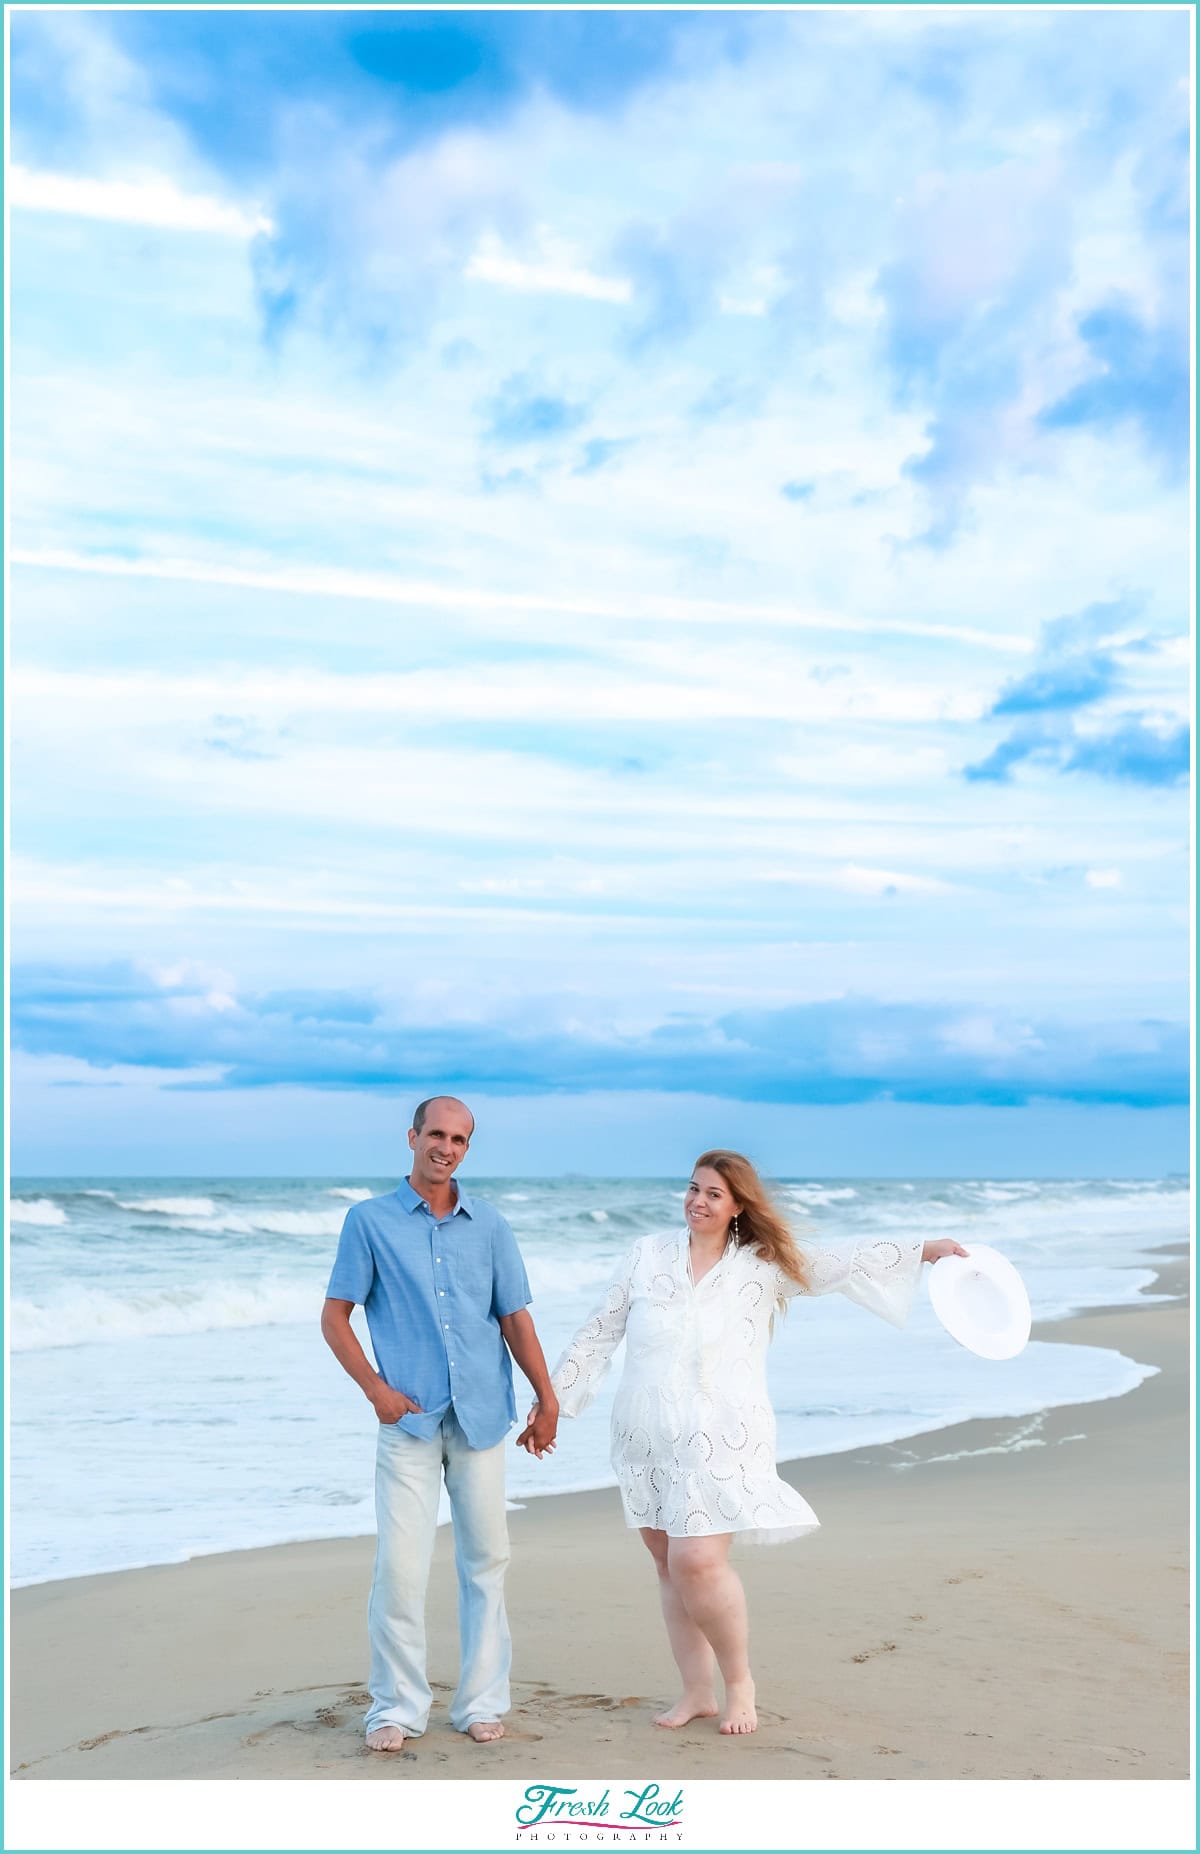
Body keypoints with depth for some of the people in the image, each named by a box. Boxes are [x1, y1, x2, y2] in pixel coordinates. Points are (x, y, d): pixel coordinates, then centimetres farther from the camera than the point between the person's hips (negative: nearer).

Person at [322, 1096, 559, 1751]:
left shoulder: (489, 1225, 9)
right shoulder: (370, 1220, 2)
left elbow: (515, 1318, 10)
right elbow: (334, 1316, 2)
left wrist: (546, 1399, 3)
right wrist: (376, 1388, -8)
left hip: (481, 1414, 3)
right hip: (410, 1417, -3)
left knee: (485, 1561, 8)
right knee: (399, 1565, -6)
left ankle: (481, 1702, 20)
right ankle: (396, 1707, 8)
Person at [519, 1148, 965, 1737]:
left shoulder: (764, 1264, 2)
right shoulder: (648, 1255, 5)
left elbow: (847, 1263, 5)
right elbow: (597, 1334, 9)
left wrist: (926, 1248, 0)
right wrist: (550, 1399, 8)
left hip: (719, 1440, -3)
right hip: (647, 1439, 3)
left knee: (697, 1562, -14)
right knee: (669, 1566, 8)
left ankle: (739, 1680, 9)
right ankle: (697, 1693, 23)